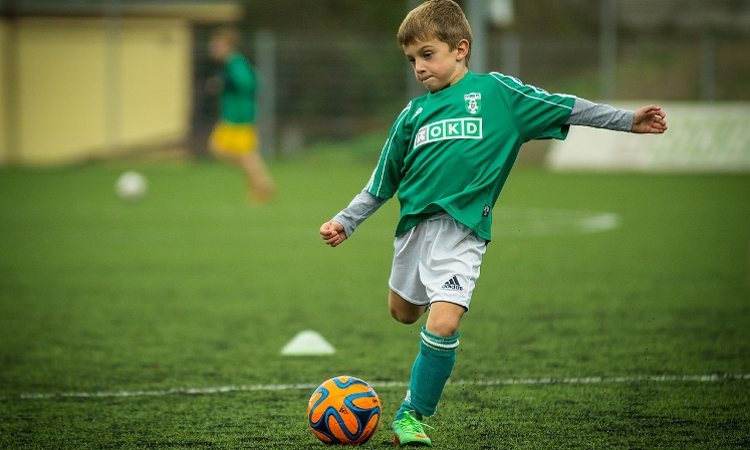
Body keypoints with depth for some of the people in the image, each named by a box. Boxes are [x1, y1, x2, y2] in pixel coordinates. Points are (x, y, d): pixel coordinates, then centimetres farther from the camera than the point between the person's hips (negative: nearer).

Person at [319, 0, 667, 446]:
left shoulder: (495, 91, 1)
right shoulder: (413, 114, 11)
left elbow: (563, 108, 2)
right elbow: (382, 183, 19)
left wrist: (627, 119, -1)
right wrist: (345, 222, 16)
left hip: (462, 229, -5)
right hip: (414, 224, 5)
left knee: (443, 323, -19)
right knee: (404, 312, 18)